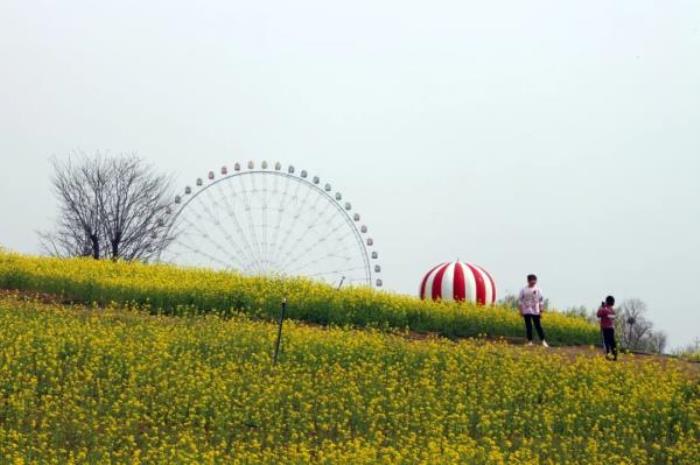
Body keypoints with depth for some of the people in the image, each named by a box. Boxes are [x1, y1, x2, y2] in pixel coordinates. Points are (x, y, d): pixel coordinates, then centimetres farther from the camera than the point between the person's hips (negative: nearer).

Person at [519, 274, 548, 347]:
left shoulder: (537, 290, 0)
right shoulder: (524, 290, 1)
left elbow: (541, 301, 4)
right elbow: (520, 300, 4)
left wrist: (541, 311, 1)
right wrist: (521, 310, -1)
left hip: (535, 312, -1)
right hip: (526, 311, 1)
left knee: (538, 326, -2)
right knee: (528, 326, 2)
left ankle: (543, 341, 3)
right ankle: (530, 341, 8)